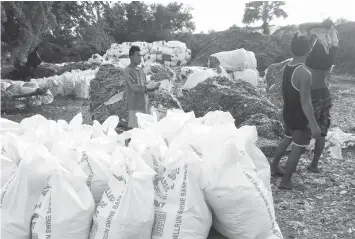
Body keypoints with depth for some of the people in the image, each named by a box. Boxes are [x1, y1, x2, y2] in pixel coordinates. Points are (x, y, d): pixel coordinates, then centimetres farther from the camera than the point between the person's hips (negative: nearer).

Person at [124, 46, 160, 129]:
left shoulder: (140, 70, 14)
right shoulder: (128, 71, -9)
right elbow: (135, 87, -17)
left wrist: (153, 86, -5)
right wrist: (149, 87, -12)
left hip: (144, 104, 7)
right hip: (135, 106, -7)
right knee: (135, 128, -4)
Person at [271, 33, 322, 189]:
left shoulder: (287, 67, -2)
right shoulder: (304, 73, -27)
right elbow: (305, 102, -27)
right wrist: (314, 124, -22)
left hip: (288, 113, 8)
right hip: (300, 117, -8)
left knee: (287, 139, 27)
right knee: (298, 148, 6)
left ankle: (274, 166, 41)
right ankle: (285, 181, 14)